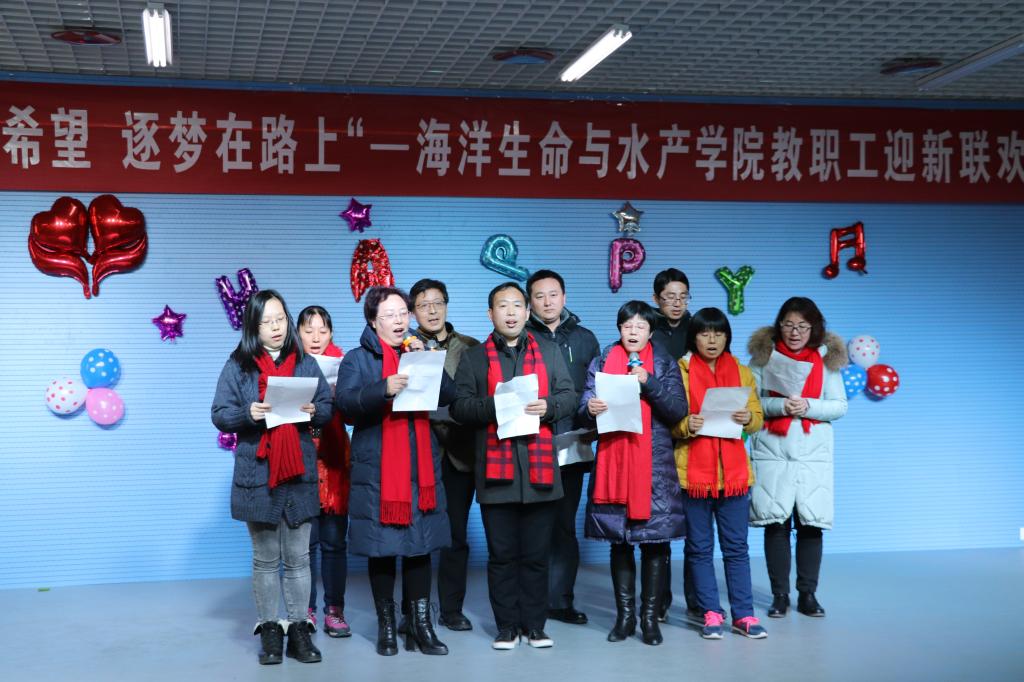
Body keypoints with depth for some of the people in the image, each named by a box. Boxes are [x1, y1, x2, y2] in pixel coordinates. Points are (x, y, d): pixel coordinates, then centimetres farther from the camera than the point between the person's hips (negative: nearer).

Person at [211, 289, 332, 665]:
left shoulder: (306, 363, 7)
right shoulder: (237, 366, 0)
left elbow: (328, 408, 7)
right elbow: (220, 415, -3)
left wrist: (313, 412, -14)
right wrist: (248, 414, -21)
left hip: (299, 472, 2)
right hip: (257, 474, -2)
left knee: (297, 557, 6)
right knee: (265, 559, 8)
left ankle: (299, 630, 14)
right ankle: (269, 631, 16)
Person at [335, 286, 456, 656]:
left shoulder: (418, 353, 15)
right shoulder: (358, 359, 3)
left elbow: (448, 395, 4)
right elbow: (345, 403, -12)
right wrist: (383, 389, -25)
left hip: (421, 467, 3)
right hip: (377, 470, -3)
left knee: (420, 545, 4)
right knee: (381, 547, 1)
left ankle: (421, 625, 11)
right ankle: (386, 625, 13)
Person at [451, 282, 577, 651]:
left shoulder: (549, 351, 14)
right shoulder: (474, 357, 10)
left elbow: (569, 396, 11)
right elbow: (459, 406, 1)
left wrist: (548, 406, -10)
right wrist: (493, 406, -15)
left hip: (540, 467, 1)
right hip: (495, 467, -1)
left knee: (536, 554, 6)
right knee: (502, 554, 5)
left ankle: (534, 625, 17)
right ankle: (506, 626, 15)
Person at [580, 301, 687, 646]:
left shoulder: (665, 364, 7)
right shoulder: (603, 361, 11)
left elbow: (678, 410, -3)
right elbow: (586, 401, 2)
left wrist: (649, 383, -16)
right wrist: (591, 408, -21)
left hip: (655, 463, -1)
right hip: (613, 460, 1)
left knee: (655, 539, -2)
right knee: (619, 539, 6)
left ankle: (650, 616, 8)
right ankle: (625, 614, 15)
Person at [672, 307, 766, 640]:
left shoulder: (742, 372, 12)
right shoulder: (680, 371, 4)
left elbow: (758, 417, 10)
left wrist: (748, 418, -13)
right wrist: (686, 426, -20)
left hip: (734, 471, 2)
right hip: (694, 471, -1)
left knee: (736, 546, 4)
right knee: (700, 547, 4)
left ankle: (743, 614, 11)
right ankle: (711, 613, 13)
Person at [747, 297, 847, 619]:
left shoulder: (827, 357, 6)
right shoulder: (763, 355, 3)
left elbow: (839, 405, 3)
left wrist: (807, 406, -13)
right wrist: (780, 405, -18)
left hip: (813, 452, 1)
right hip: (771, 451, -1)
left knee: (811, 523, 0)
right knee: (776, 523, 0)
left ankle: (808, 594, 13)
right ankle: (779, 595, 11)